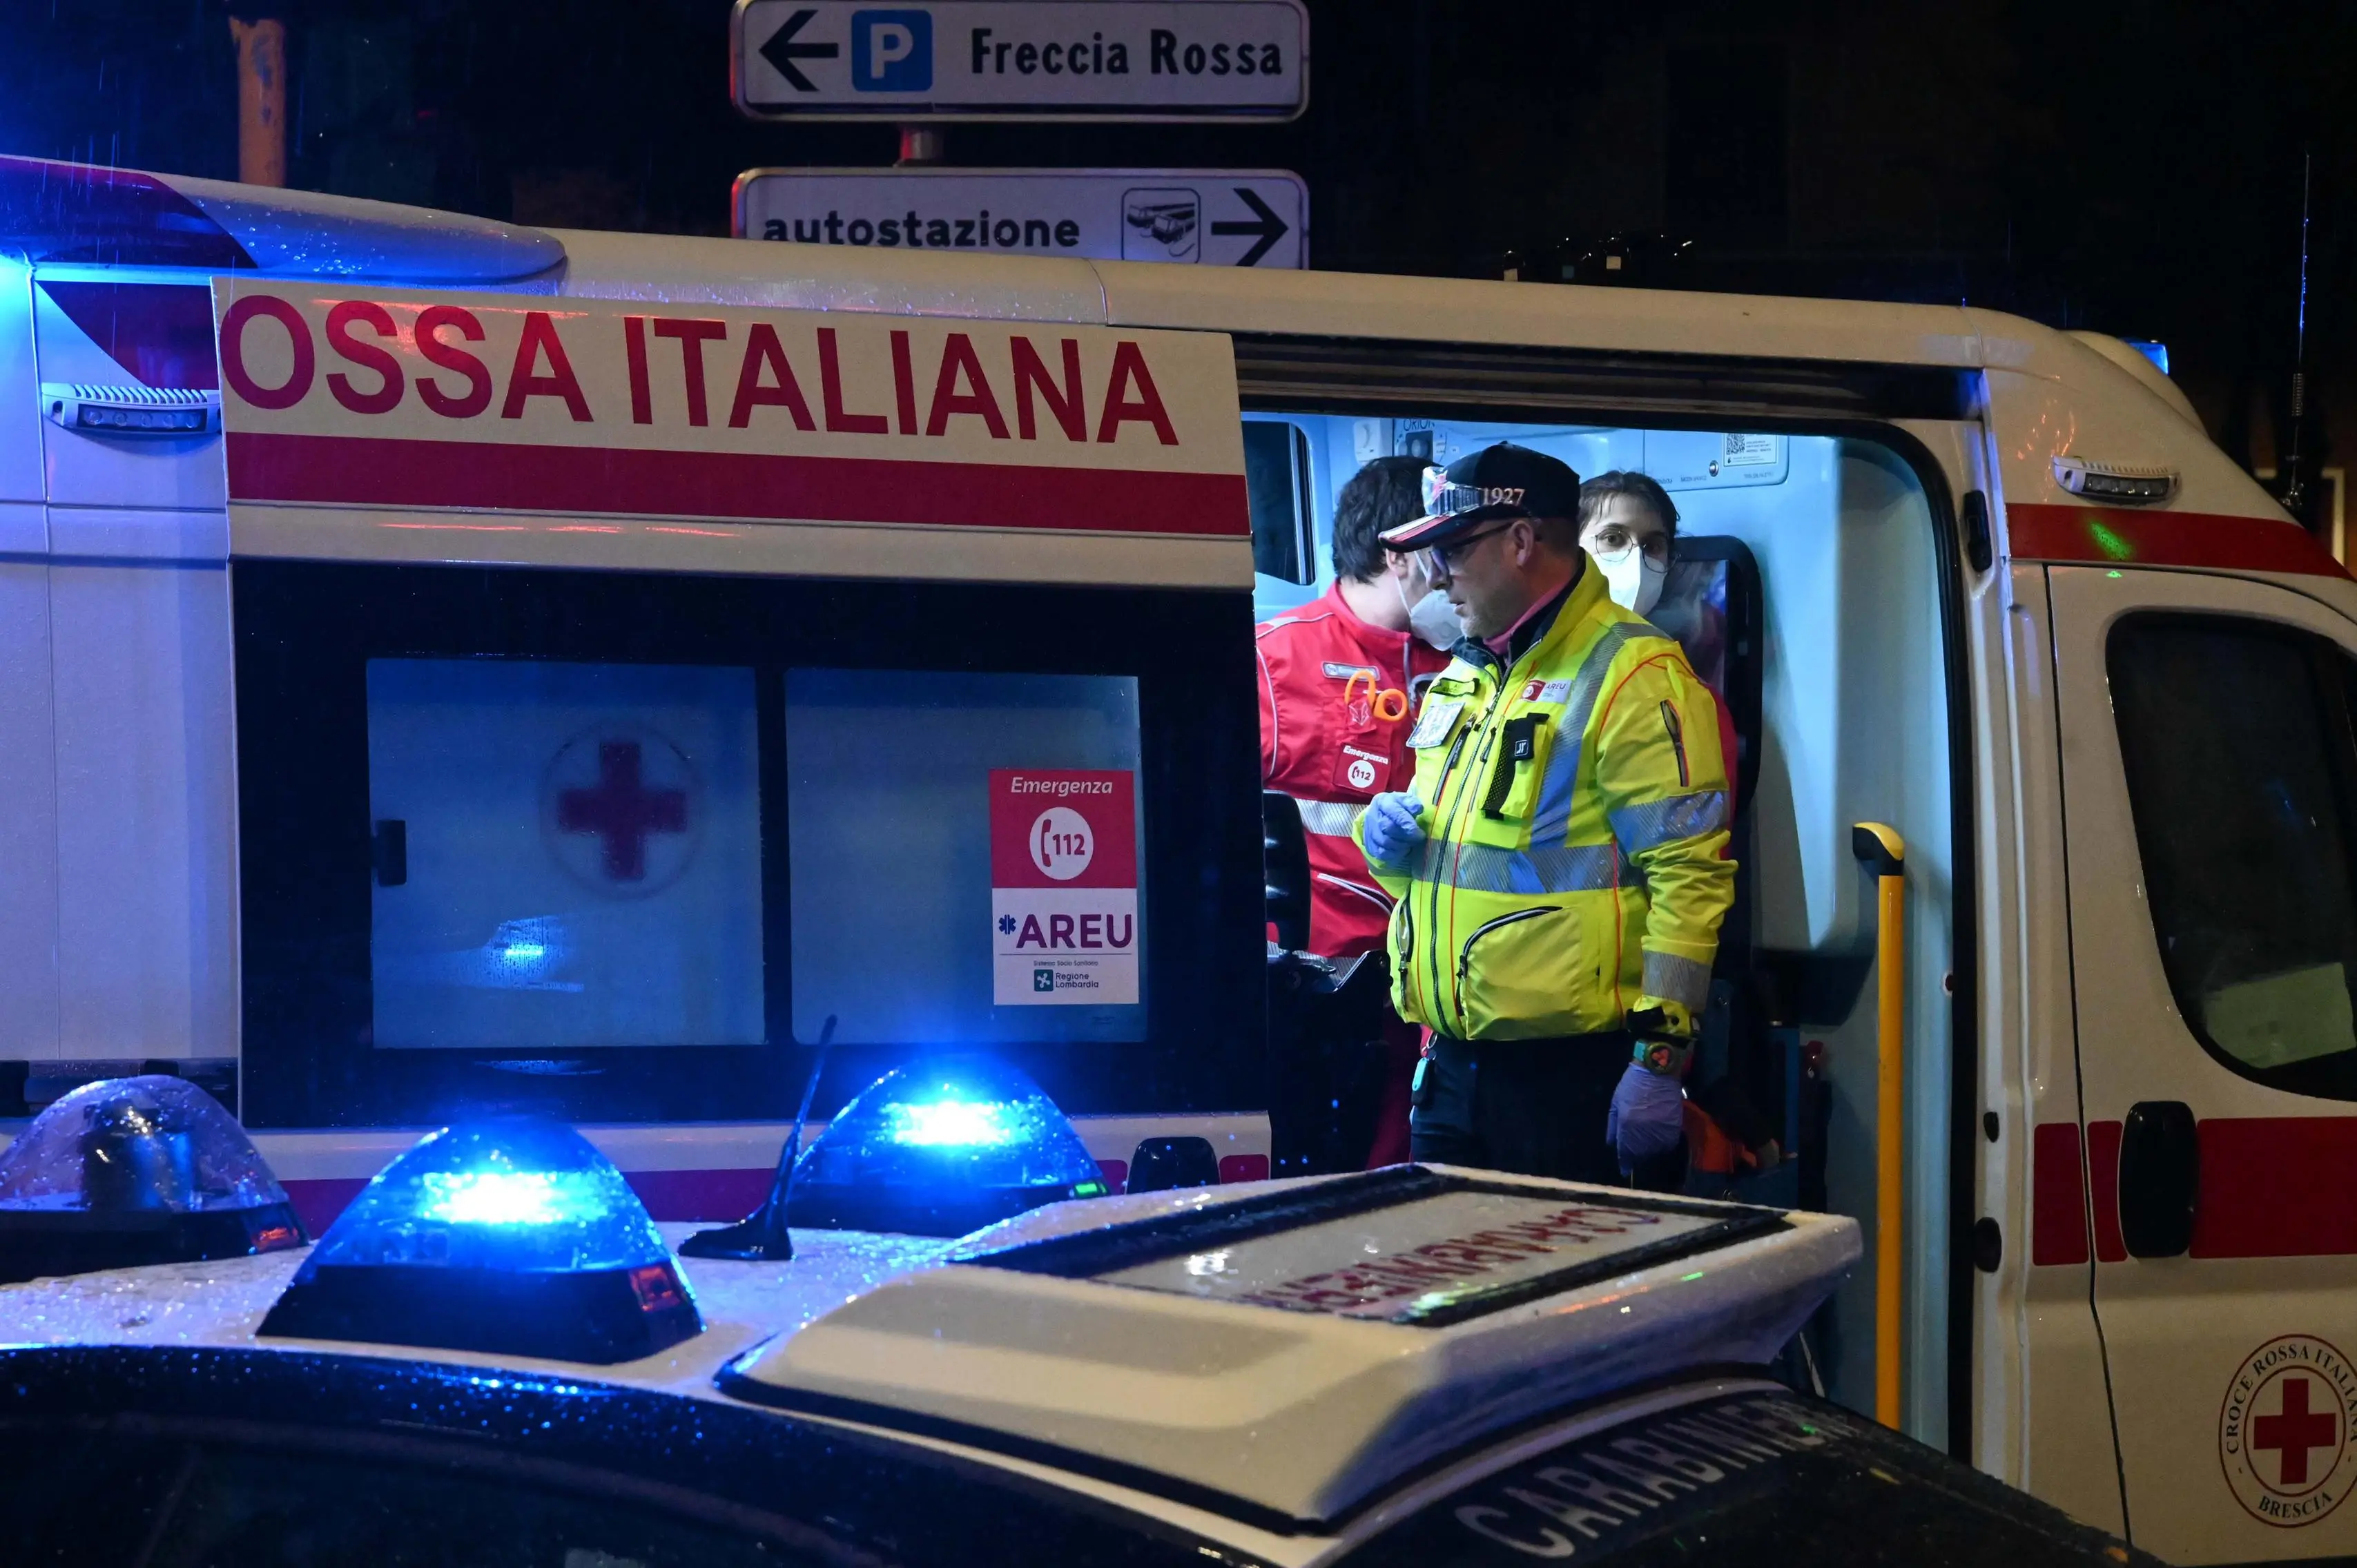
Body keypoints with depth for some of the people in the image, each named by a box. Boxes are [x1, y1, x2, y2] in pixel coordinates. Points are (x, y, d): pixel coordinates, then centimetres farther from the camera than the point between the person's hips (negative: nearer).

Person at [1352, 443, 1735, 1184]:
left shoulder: (1635, 677, -11)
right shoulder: (1464, 676, 18)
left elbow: (1690, 872, -16)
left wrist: (1660, 1054, -20)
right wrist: (1391, 832, 5)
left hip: (1571, 1069, -8)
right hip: (1451, 1061, 8)